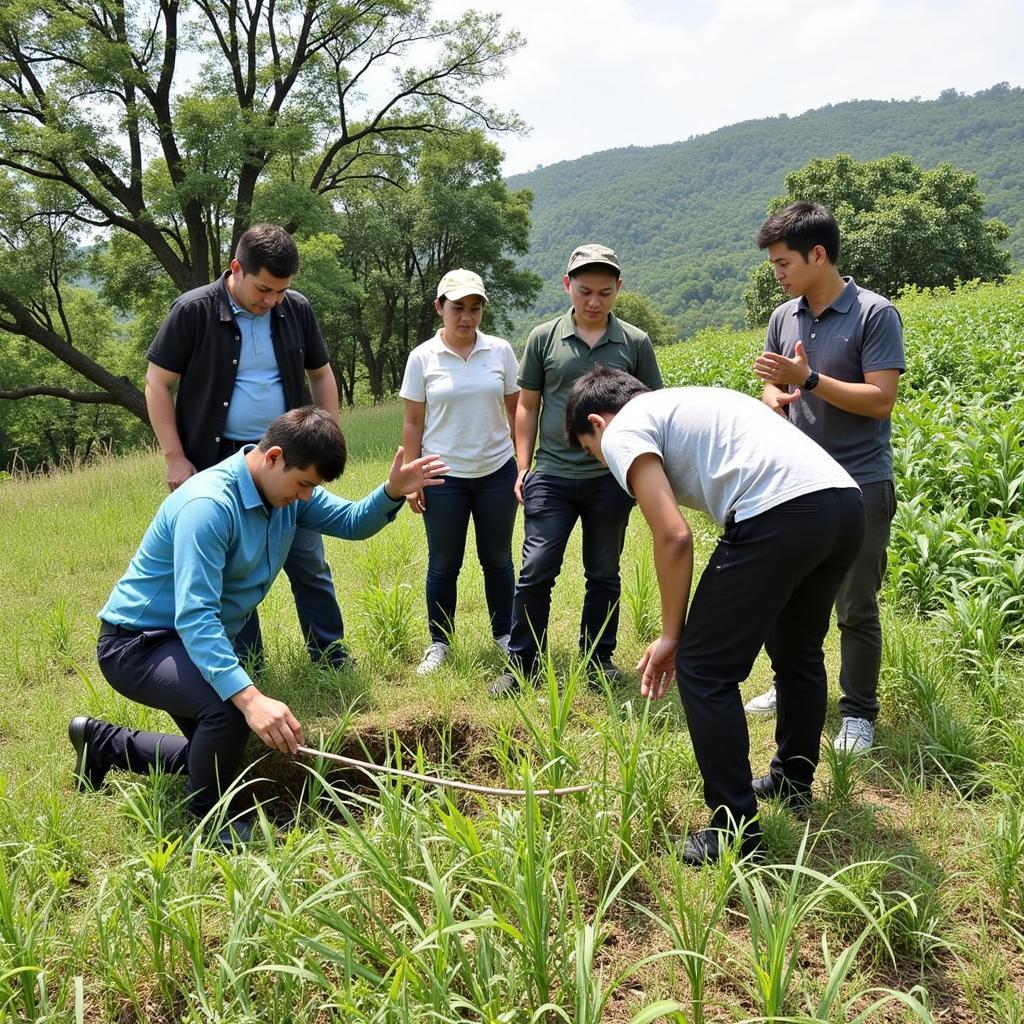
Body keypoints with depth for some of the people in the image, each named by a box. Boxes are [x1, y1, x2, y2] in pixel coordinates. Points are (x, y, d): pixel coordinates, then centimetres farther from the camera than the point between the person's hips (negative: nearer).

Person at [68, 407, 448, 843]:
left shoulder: (287, 489, -5)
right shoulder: (209, 505, -32)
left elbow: (352, 522, 4)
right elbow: (194, 617, -39)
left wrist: (393, 493, -18)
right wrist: (249, 697, -51)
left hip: (201, 641, 9)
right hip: (135, 644, -9)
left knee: (217, 753, 20)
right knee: (229, 707, -36)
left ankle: (101, 742, 37)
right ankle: (206, 820, -8)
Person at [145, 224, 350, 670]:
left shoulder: (296, 309, -2)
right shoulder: (194, 310, -11)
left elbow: (321, 374, 12)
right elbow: (157, 384, -6)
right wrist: (175, 457, -10)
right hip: (220, 462, -2)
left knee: (309, 561, 7)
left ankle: (330, 655, 20)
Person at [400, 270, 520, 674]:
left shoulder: (501, 351, 0)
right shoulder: (423, 357, -2)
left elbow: (516, 411, 6)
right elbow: (412, 423, 1)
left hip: (497, 471, 1)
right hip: (444, 475, -1)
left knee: (497, 559, 12)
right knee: (443, 564, 7)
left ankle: (504, 634, 27)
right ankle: (439, 643, 20)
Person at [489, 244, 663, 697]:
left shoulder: (635, 344, 2)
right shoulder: (543, 338, 3)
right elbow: (528, 406, 8)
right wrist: (523, 467, 3)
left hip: (611, 478, 1)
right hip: (552, 476, 0)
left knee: (603, 574, 11)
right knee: (536, 571, -2)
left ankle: (598, 658, 25)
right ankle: (522, 662, 9)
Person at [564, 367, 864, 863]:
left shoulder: (623, 431, 7)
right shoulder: (687, 403, 32)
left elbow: (674, 537, -5)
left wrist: (671, 636, 8)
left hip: (781, 513, -9)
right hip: (847, 502, 10)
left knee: (703, 669, 5)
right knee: (799, 652, 29)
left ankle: (735, 832, 12)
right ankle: (792, 779, 48)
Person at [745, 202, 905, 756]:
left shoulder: (875, 314, -11)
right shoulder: (783, 317, 7)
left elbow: (880, 400, -16)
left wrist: (808, 380, -22)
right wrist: (774, 398, -8)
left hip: (858, 485, -6)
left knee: (855, 607, 3)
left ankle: (858, 713, 19)